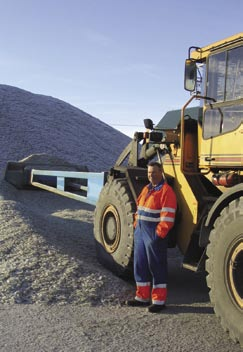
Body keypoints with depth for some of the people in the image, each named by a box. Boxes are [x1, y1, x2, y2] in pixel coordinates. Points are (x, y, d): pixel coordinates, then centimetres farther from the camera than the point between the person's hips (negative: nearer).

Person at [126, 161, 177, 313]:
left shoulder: (166, 191, -12)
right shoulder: (146, 189, 16)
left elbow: (167, 217, -18)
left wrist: (159, 235, -19)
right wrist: (136, 226, 12)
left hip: (155, 235, -8)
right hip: (141, 233, 9)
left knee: (156, 267, 1)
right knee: (140, 265, 14)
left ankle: (159, 300, 12)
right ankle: (142, 297, 26)